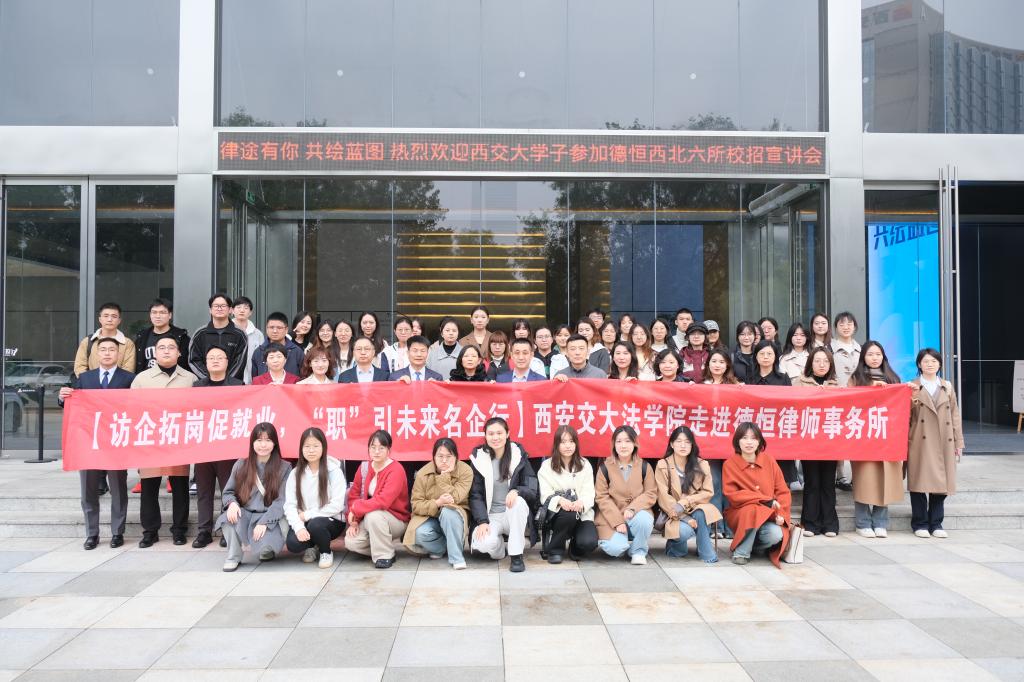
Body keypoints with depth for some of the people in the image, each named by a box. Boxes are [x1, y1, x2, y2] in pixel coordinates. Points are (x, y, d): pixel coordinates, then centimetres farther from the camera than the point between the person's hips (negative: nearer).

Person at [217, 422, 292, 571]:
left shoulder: (284, 468, 0)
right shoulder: (241, 465, 9)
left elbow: (281, 501, -7)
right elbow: (228, 492, 11)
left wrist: (264, 522, -20)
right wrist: (232, 503, -14)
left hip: (269, 518, -2)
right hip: (244, 515, 3)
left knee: (264, 547, -33)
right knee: (229, 516, -33)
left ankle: (267, 550, 9)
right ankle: (233, 556, -7)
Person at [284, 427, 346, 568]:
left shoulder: (334, 471, -10)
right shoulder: (295, 473, 0)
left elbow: (337, 505, -15)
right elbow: (289, 505, -7)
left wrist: (307, 515, -16)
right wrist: (299, 527, -24)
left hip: (331, 520, -2)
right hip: (304, 522, 2)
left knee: (315, 524, -35)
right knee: (293, 544, -27)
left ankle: (326, 552, -2)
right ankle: (312, 547, 10)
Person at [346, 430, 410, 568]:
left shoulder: (396, 470, -21)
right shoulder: (364, 467, -1)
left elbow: (383, 501, -32)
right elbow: (354, 495, 3)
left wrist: (355, 509, -23)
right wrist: (354, 521, -10)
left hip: (396, 521, -6)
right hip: (369, 521, 6)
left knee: (373, 515, -35)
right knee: (350, 542, -18)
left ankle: (385, 555, -15)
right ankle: (384, 547, 7)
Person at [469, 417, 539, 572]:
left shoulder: (519, 455, -1)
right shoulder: (478, 458, -1)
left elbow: (532, 491, -5)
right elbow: (475, 495, -1)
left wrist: (516, 491, -28)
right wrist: (482, 522, -16)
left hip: (514, 515, 0)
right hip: (490, 516, 0)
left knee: (519, 501, -35)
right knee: (483, 544, -32)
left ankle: (516, 555, -21)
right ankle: (500, 548, 6)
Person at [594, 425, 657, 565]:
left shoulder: (644, 466, 1)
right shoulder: (605, 467, -4)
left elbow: (651, 494, -2)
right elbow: (601, 497, -6)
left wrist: (632, 509, -20)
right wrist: (618, 521, -16)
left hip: (637, 513, 2)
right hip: (612, 517, -2)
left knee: (645, 520, -33)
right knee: (615, 548, -26)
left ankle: (638, 551, -3)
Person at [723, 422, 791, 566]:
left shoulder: (768, 461, 0)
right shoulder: (730, 464, -7)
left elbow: (783, 492, 2)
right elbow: (732, 495, -14)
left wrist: (780, 514, -16)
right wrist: (766, 500, -20)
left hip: (769, 516, 3)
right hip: (740, 514, -2)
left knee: (776, 535, -27)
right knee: (753, 510, -34)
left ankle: (753, 545, 7)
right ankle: (741, 552, -15)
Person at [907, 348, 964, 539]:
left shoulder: (947, 387, 13)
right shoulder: (912, 387, 3)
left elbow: (955, 415, 12)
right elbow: (906, 416, -2)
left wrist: (958, 442, 8)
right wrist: (913, 399, -19)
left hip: (944, 444, 3)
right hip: (920, 443, -3)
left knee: (941, 483, 5)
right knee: (920, 482, -1)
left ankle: (936, 524, 16)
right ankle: (920, 524, 9)